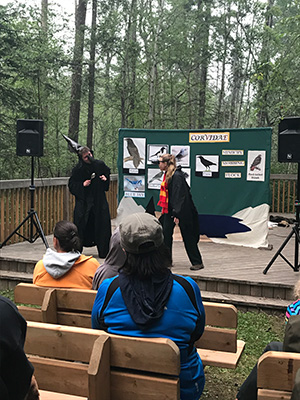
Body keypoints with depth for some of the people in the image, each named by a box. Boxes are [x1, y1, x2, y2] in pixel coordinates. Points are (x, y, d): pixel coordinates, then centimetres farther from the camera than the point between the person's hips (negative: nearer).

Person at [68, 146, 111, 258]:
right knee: (80, 226, -3)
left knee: (102, 226, 1)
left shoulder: (100, 164, 1)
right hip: (83, 201, -2)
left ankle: (104, 252, 13)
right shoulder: (77, 169, -7)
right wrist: (82, 185, -16)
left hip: (99, 200, 3)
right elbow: (71, 185, -1)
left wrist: (105, 178, 2)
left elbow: (107, 172, 21)